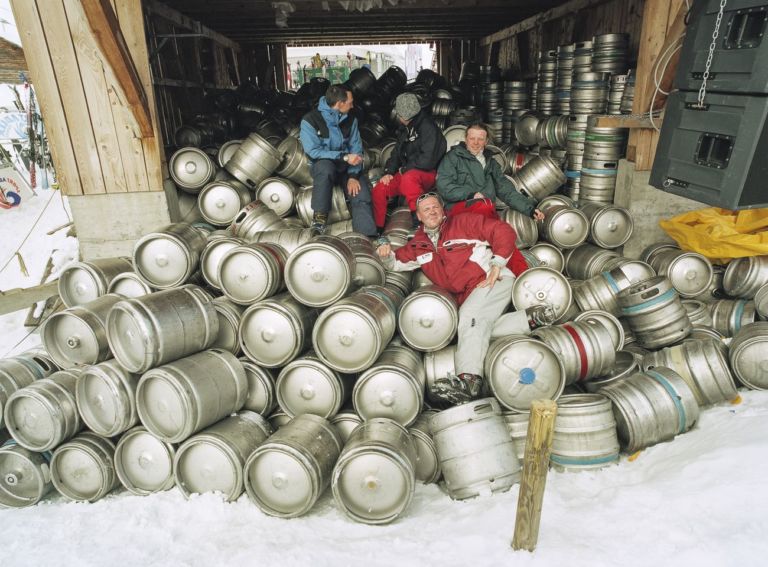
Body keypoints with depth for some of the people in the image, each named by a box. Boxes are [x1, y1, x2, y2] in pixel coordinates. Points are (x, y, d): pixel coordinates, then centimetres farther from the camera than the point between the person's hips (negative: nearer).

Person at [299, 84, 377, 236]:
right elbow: (313, 151, -18)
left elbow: (356, 148, -2)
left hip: (346, 167, 3)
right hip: (322, 165, -3)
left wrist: (353, 175, -18)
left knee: (362, 197, -24)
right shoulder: (310, 120, -11)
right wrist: (344, 157, -24)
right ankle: (319, 218, -31)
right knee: (325, 165, -39)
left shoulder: (350, 119, 3)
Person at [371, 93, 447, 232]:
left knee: (408, 178, -39)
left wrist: (404, 169, -10)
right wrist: (388, 172, 2)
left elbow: (428, 160, -22)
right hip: (405, 173, 8)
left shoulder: (427, 127, -13)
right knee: (378, 190, -9)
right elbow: (397, 152, 20)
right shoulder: (405, 129, 14)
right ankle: (377, 229, 6)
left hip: (428, 174, -8)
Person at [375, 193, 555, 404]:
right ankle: (532, 317, -9)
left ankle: (469, 378, -41)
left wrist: (496, 264, -11)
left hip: (495, 279, -5)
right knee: (482, 329, -21)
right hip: (468, 295, 6)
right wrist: (386, 253, -2)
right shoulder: (418, 245, 18)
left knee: (470, 315, -29)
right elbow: (396, 262, 21)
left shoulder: (464, 222, 3)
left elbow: (504, 232, -1)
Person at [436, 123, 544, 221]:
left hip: (489, 211, 5)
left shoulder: (491, 163, 28)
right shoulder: (453, 157, 12)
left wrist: (530, 209, 8)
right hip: (460, 206, -5)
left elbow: (506, 190, 21)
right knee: (485, 205, -37)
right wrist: (470, 194, -14)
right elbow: (443, 186, -1)